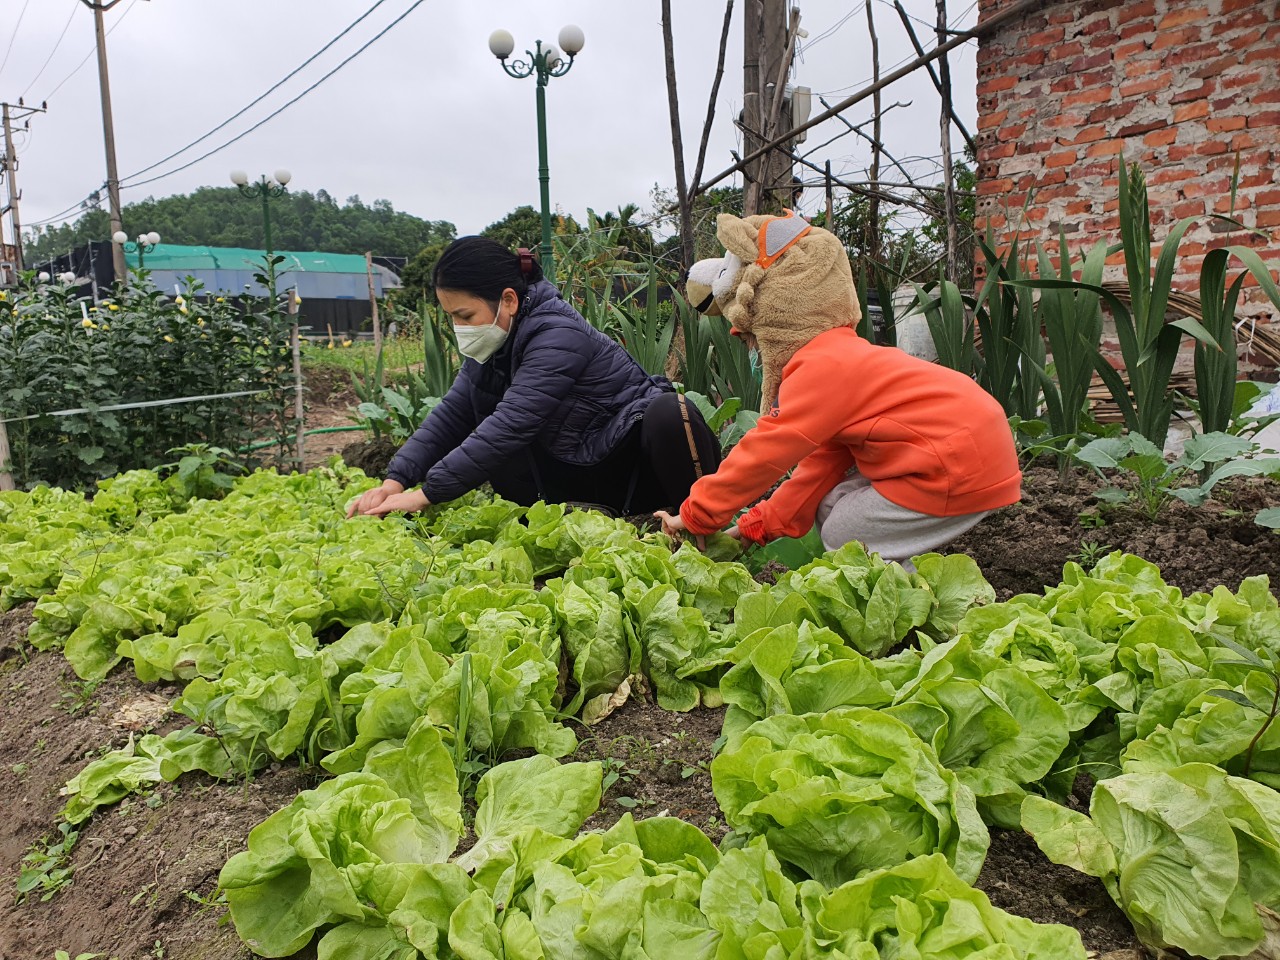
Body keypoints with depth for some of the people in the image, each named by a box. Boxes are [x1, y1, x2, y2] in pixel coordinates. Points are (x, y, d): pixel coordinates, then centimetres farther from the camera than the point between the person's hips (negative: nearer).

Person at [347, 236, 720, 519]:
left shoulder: (557, 337, -25)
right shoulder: (493, 343, 1)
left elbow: (510, 426, -32)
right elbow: (451, 414, -2)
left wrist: (426, 494, -31)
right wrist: (396, 480, -15)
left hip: (640, 471, -7)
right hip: (586, 477, 8)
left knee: (669, 413, -38)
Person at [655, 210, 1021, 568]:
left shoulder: (820, 367, -18)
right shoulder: (838, 353, 14)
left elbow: (762, 455, -18)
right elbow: (821, 463, 13)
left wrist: (695, 517, -7)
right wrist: (758, 525, 12)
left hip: (962, 465, -10)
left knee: (844, 539, -1)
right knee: (830, 507, 12)